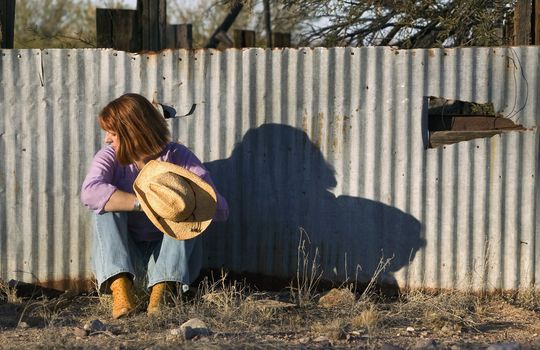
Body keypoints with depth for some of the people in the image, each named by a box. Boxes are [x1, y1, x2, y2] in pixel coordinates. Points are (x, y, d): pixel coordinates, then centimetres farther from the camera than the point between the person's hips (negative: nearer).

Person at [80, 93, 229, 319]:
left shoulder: (177, 157, -10)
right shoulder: (109, 158, -8)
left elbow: (220, 210, -17)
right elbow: (90, 193, -32)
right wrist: (145, 203, -39)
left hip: (167, 254, 0)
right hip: (123, 254, 1)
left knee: (183, 215, -25)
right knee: (106, 206, -24)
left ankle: (160, 292, -35)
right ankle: (120, 291, -39)